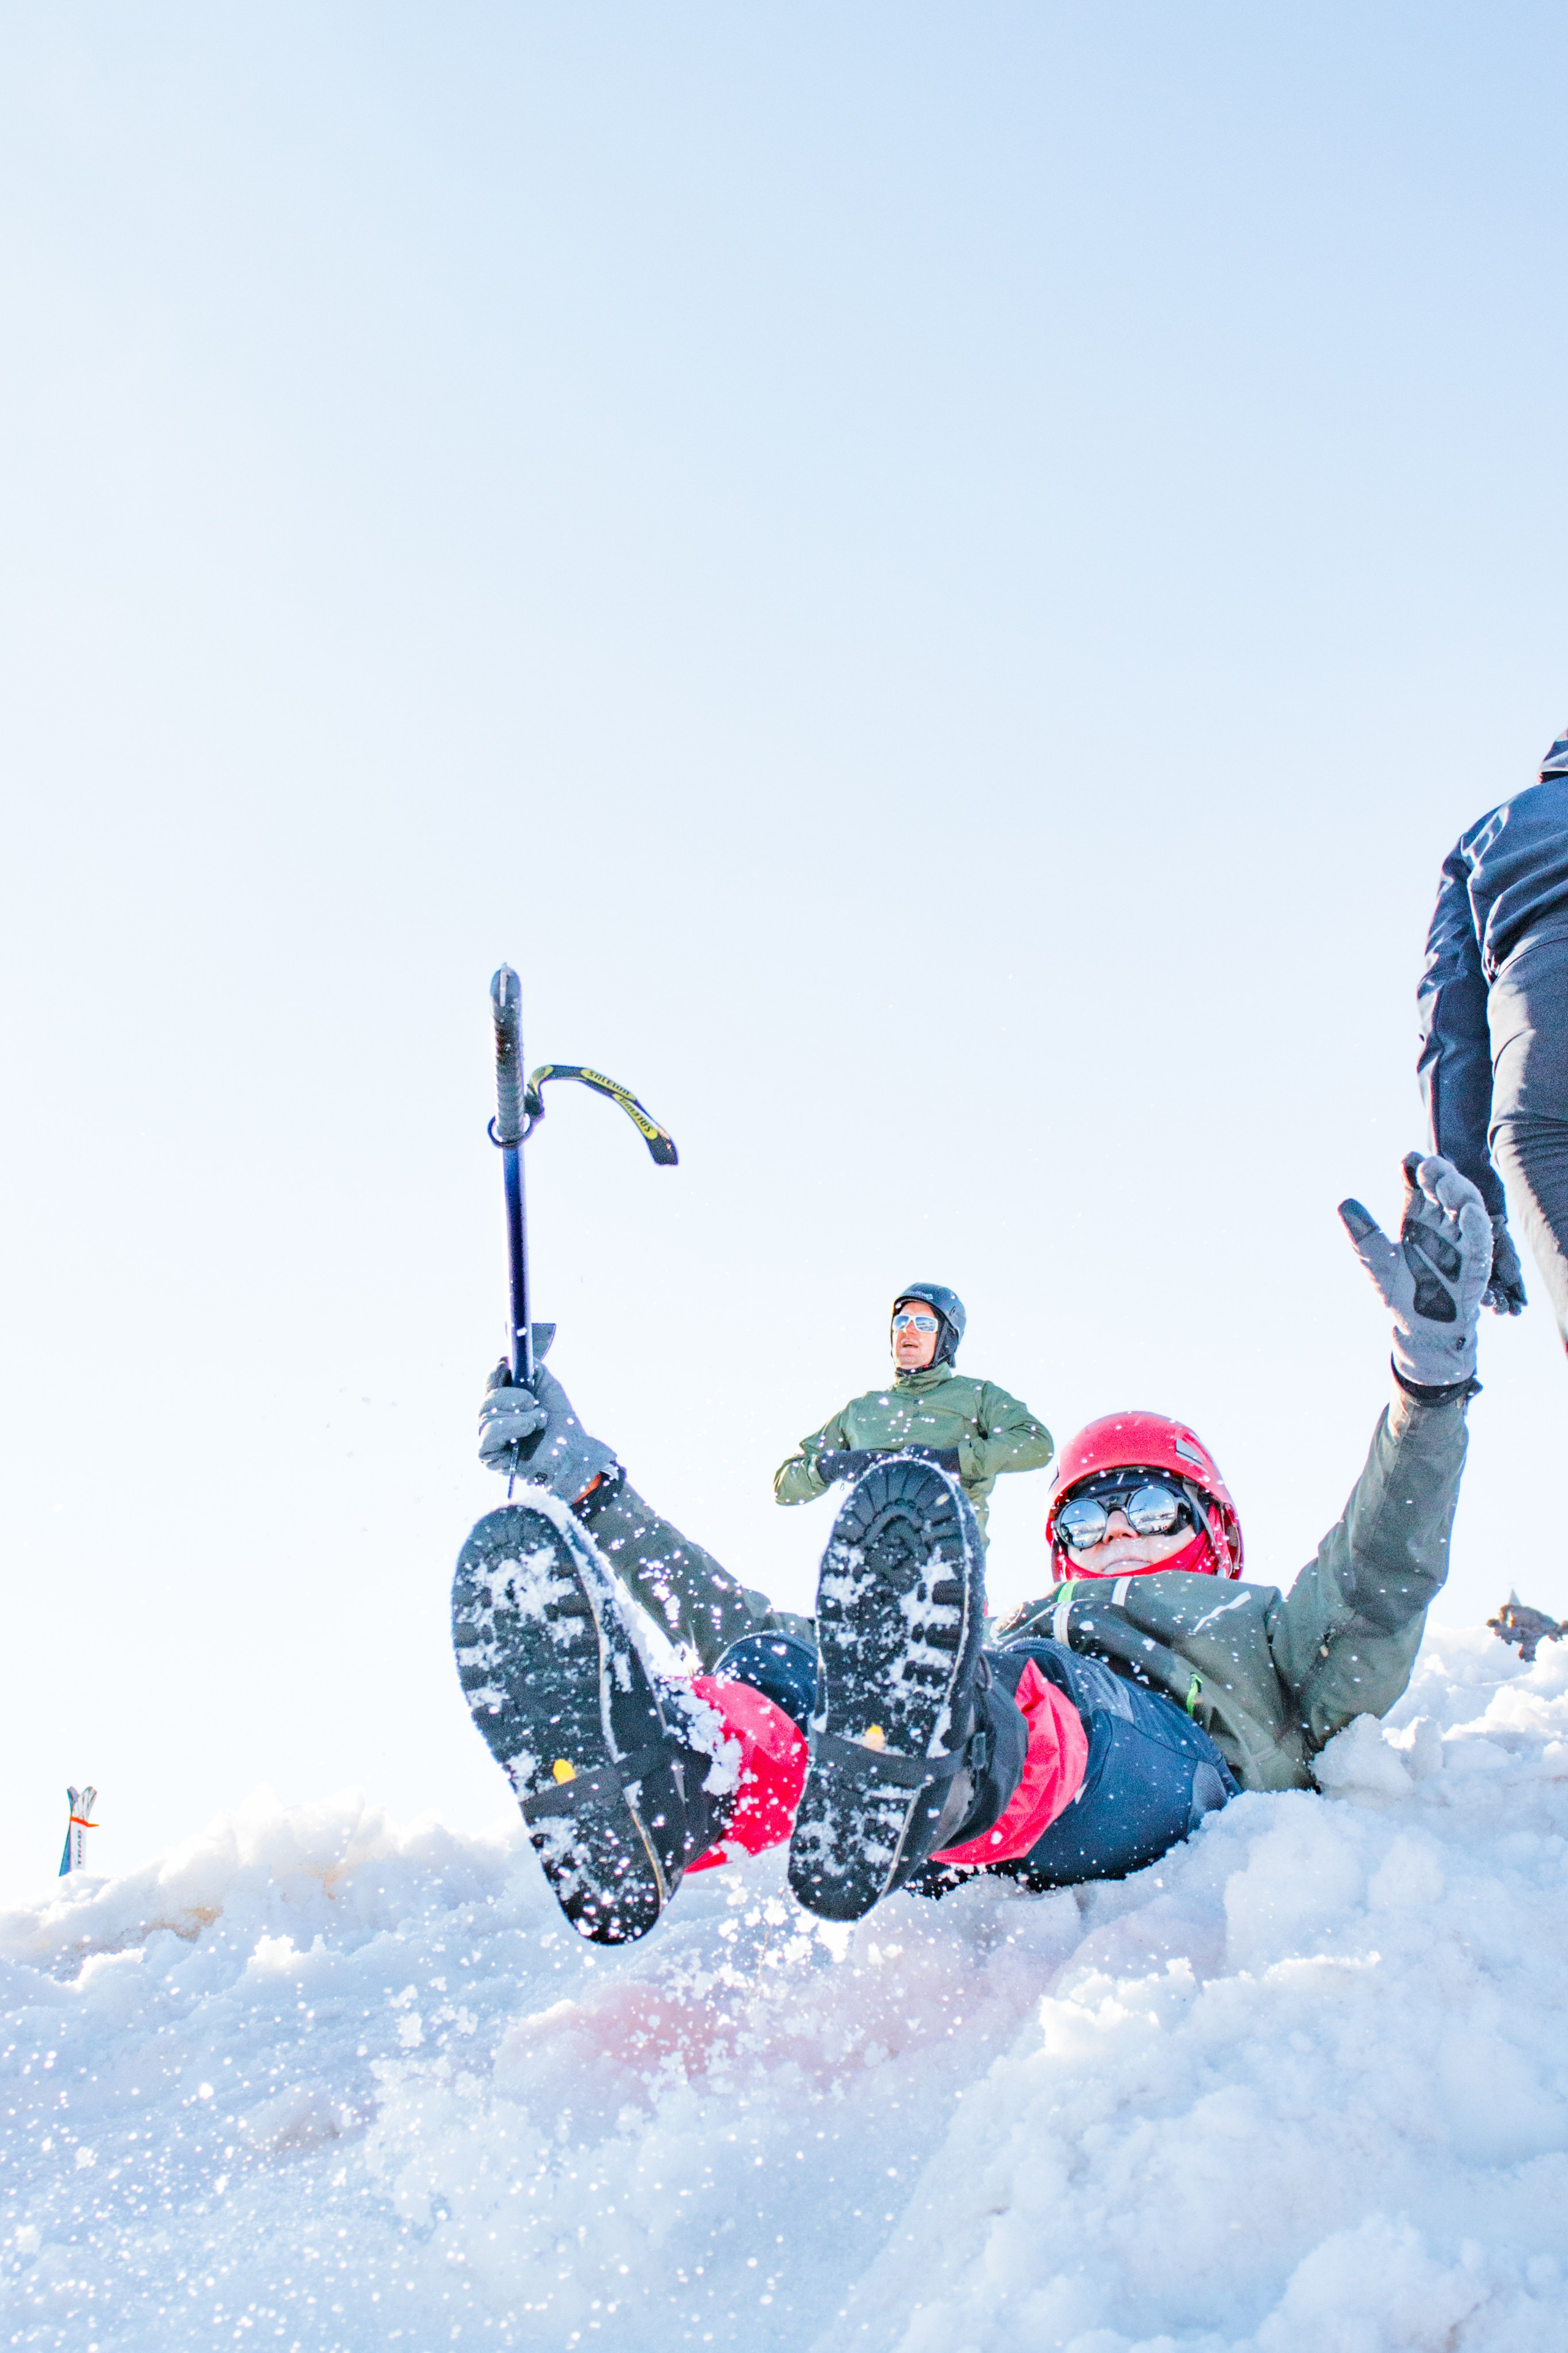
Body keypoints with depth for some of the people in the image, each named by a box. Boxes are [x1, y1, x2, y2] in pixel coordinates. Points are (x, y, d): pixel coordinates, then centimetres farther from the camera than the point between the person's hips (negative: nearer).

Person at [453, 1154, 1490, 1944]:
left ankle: (927, 1780, -72)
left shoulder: (1258, 1625, 40)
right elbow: (767, 1631, 38)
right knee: (776, 1666, -27)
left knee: (1035, 1682, -37)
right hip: (972, 1855, 3)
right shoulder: (1018, 1632, 46)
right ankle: (646, 1796, -61)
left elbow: (1377, 1595, 14)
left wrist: (1433, 1365, -1)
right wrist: (585, 1484, 34)